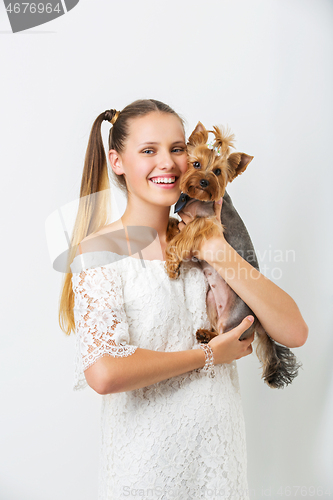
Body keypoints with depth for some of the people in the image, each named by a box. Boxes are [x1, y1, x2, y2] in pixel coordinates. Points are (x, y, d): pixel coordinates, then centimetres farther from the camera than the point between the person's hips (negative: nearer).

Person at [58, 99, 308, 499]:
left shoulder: (199, 239, 1)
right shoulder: (102, 249, -12)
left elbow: (294, 331, -7)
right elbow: (104, 373, -27)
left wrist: (220, 253, -16)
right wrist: (206, 355, -15)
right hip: (147, 456, -4)